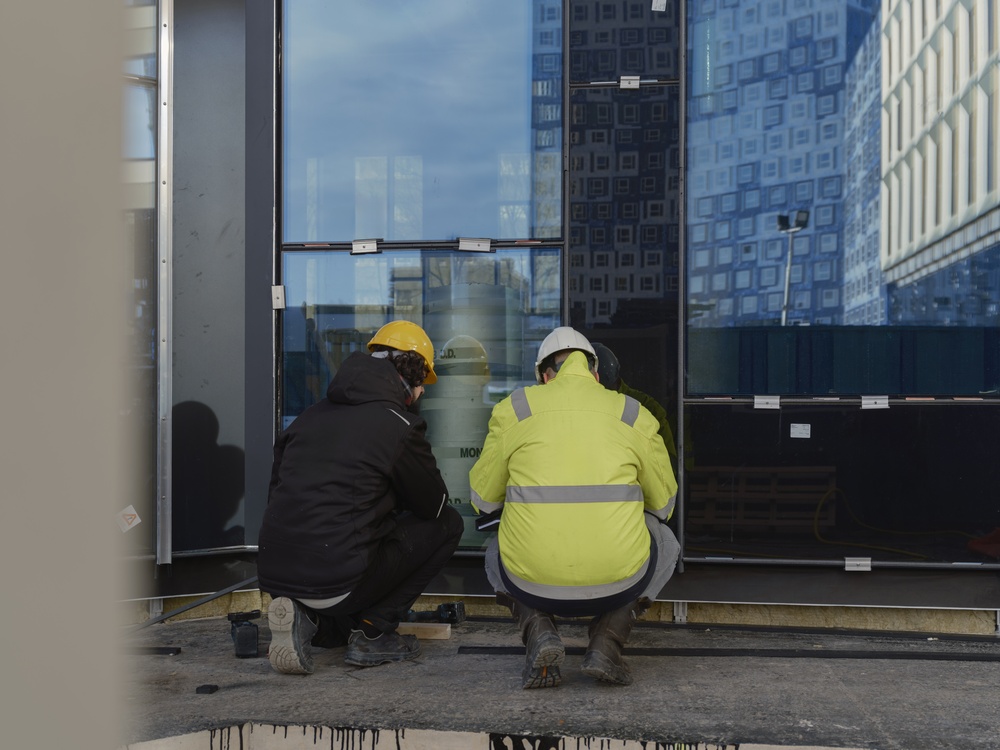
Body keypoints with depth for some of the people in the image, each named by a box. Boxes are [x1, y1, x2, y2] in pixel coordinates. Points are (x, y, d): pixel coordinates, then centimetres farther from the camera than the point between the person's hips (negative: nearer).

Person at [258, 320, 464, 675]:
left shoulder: (311, 416, 14)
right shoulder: (398, 425, -5)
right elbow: (434, 504, 9)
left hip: (274, 577, 7)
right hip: (337, 580, -7)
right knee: (447, 523, 10)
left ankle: (309, 619, 6)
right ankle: (372, 635, 6)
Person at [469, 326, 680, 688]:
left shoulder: (513, 408, 8)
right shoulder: (634, 414, 11)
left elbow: (484, 498, 15)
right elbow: (663, 504, 20)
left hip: (533, 584, 1)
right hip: (616, 582, 0)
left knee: (497, 551, 37)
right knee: (664, 540, 33)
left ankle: (538, 633, 7)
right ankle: (606, 641, 11)